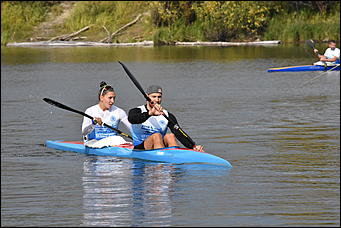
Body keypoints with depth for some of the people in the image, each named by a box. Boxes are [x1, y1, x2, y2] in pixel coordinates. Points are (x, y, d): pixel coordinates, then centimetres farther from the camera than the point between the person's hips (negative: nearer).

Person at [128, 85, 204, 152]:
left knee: (170, 136, -26)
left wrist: (193, 147, -23)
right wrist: (150, 113, -42)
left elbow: (179, 134, -5)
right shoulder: (137, 111, 0)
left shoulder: (167, 116, 7)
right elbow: (131, 119, -25)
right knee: (156, 135, -30)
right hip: (140, 149, -3)